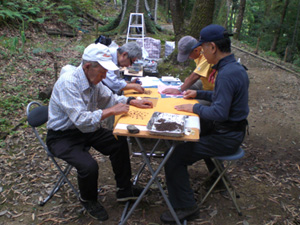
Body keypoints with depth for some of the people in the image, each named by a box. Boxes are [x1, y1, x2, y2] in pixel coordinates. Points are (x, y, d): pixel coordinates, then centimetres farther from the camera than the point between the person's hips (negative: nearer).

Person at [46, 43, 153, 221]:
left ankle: (124, 189, 16)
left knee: (119, 142, -1)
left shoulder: (93, 79, -4)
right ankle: (88, 200, 7)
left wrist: (133, 101, -2)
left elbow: (109, 97, 12)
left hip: (84, 129, 8)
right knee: (89, 166, -27)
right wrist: (111, 111, -32)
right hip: (62, 136, -8)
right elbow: (81, 120, -36)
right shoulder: (68, 83, -29)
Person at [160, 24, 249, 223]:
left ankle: (185, 207, 1)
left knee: (175, 157, -14)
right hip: (232, 129, 11)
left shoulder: (227, 74, -27)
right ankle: (216, 173, 43)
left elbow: (219, 112, -32)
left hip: (226, 137, -10)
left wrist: (195, 107, -17)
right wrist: (198, 94, 18)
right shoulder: (235, 67, 6)